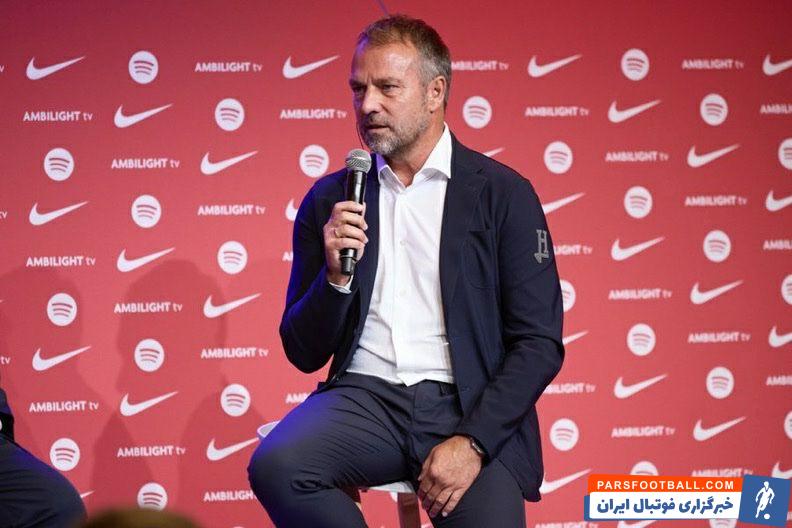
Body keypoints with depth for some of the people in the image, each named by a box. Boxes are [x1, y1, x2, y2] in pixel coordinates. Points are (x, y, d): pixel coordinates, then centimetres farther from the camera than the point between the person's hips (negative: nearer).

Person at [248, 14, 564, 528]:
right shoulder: (329, 201, 12)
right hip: (365, 396, 2)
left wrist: (473, 442, -13)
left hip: (471, 407, -2)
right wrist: (336, 275, -7)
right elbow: (305, 354, 13)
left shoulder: (504, 193, 4)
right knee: (274, 466, -28)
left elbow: (540, 344, 0)